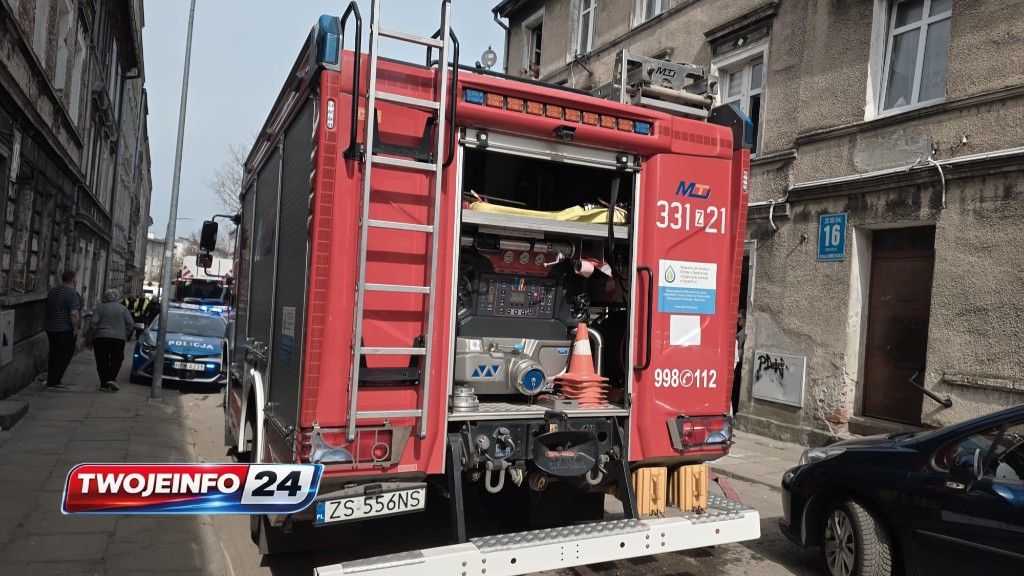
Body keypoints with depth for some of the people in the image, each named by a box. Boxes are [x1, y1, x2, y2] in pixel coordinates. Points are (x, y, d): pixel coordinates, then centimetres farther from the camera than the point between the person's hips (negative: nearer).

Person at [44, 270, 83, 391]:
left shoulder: (51, 291, 12)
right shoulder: (73, 293, -16)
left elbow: (49, 309, 23)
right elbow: (74, 313, -25)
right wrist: (76, 328, -15)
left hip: (51, 329, 8)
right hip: (66, 330, -8)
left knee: (54, 355, 16)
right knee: (65, 356, -1)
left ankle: (51, 381, 20)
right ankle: (54, 382, -3)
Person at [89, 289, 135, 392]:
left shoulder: (100, 307, 0)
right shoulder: (123, 308, 5)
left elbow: (93, 322, -8)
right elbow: (131, 324, 1)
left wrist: (96, 333, 6)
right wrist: (124, 334, 10)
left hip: (101, 337, -1)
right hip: (119, 338, 1)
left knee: (102, 362, 5)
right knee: (116, 360, 11)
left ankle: (104, 384, 3)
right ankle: (112, 379, -8)